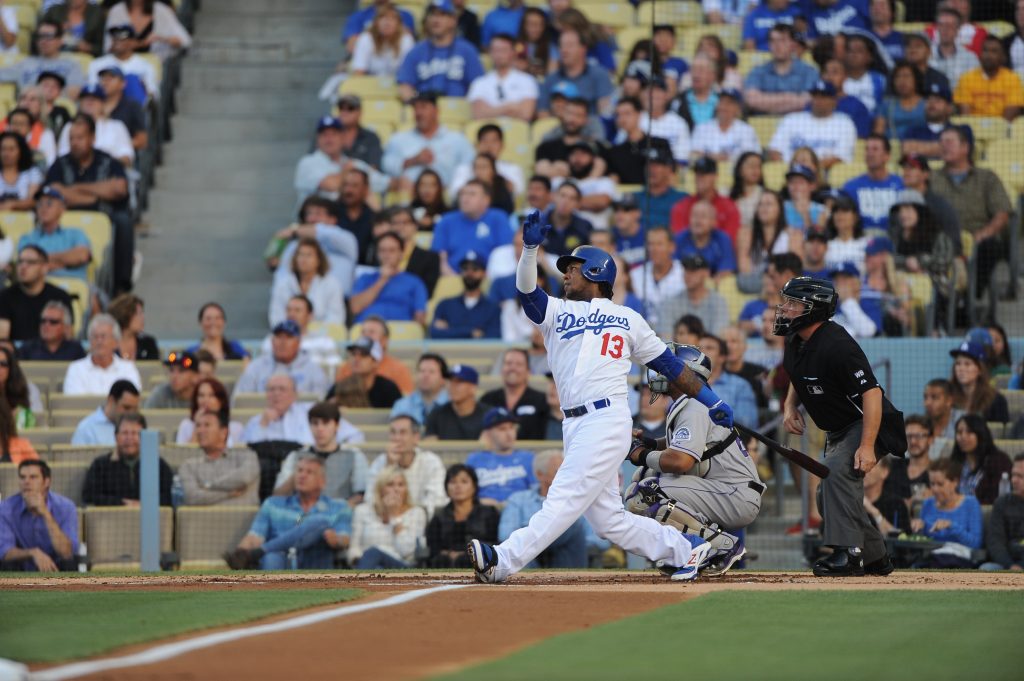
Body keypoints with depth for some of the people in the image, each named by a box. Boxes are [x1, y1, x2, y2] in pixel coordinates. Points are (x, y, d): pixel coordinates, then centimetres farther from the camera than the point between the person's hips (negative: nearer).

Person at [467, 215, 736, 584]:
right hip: (574, 426, 5)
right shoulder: (556, 311, 21)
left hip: (608, 419, -5)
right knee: (608, 520, 2)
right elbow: (526, 288, 2)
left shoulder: (628, 319, 15)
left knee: (565, 499, -15)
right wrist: (531, 247, -14)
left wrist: (712, 401, 16)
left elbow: (669, 364, 17)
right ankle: (684, 549, 16)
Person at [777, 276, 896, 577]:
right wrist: (790, 405, 2)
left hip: (865, 426, -10)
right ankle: (875, 559, 25)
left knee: (836, 471, -31)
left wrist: (867, 446, -37)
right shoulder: (795, 341, 2)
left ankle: (848, 553, -32)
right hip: (838, 432, 10)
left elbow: (871, 392, -31)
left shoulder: (836, 346, -28)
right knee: (828, 496, 11)